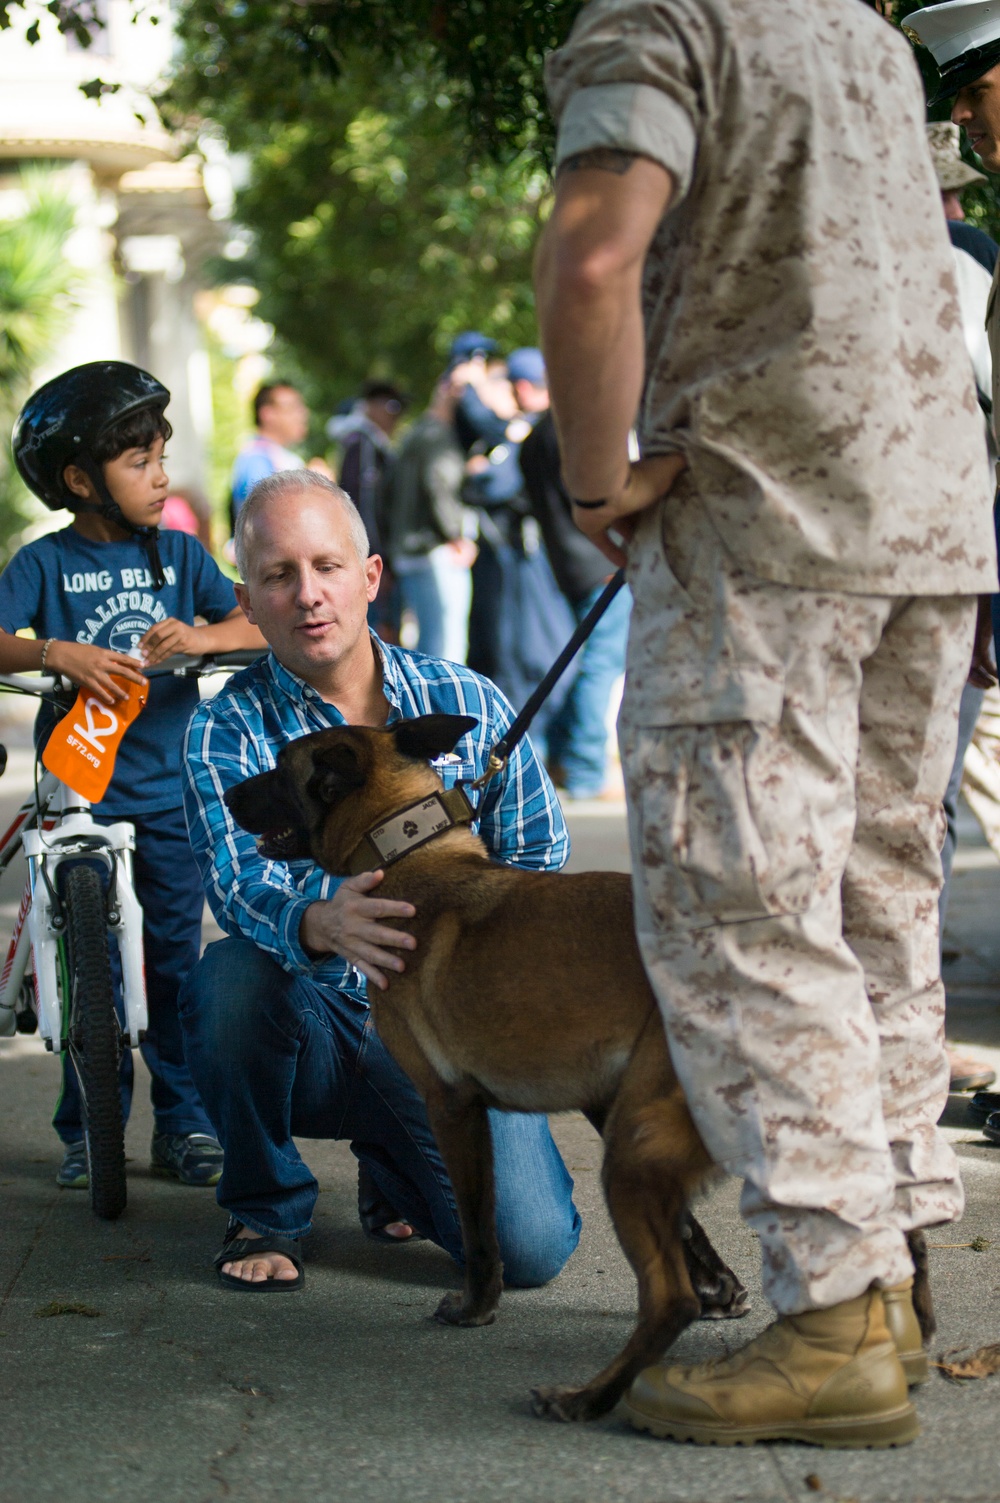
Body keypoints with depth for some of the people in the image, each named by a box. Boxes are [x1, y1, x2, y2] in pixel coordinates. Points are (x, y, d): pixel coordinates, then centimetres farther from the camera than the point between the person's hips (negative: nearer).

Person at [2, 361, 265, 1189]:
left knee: (176, 960, 4)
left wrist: (201, 636, -20)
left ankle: (183, 1121, 14)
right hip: (78, 789, -2)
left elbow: (258, 624, 0)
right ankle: (86, 1128, 13)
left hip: (170, 792, 2)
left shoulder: (178, 553, 6)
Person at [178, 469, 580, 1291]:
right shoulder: (227, 731, -6)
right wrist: (322, 926, -47)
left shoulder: (469, 704, 1)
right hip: (314, 1027, -1)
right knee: (233, 971, -35)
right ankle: (264, 1207, -6)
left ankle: (393, 1166, 19)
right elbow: (243, 882, -24)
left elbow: (539, 854, 11)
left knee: (531, 1247, -19)